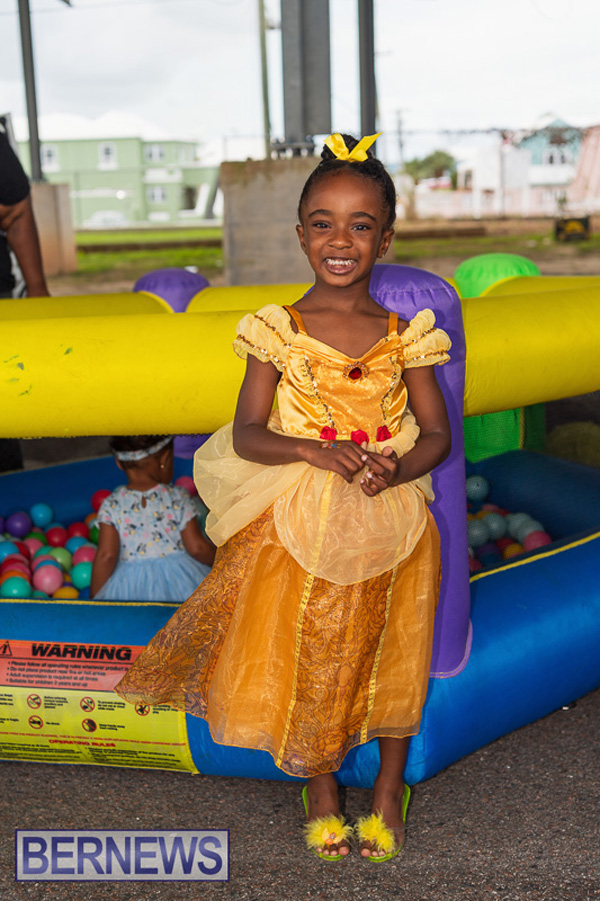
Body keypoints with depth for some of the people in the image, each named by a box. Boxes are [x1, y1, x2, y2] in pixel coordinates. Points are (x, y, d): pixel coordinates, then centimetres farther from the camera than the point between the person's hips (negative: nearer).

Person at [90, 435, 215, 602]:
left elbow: (106, 556, -7)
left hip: (131, 586, 1)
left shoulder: (112, 505, -1)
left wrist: (95, 598, 3)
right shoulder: (178, 498, -1)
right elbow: (197, 548, -3)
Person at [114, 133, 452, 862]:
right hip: (299, 524, -1)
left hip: (389, 521, 2)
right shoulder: (278, 331, -5)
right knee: (306, 660, 9)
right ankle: (321, 789, 36)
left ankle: (389, 791, 39)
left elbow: (437, 433, 1)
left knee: (392, 661, 13)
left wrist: (397, 468, -20)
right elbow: (246, 435, -8)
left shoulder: (404, 334, 0)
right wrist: (313, 450, -25)